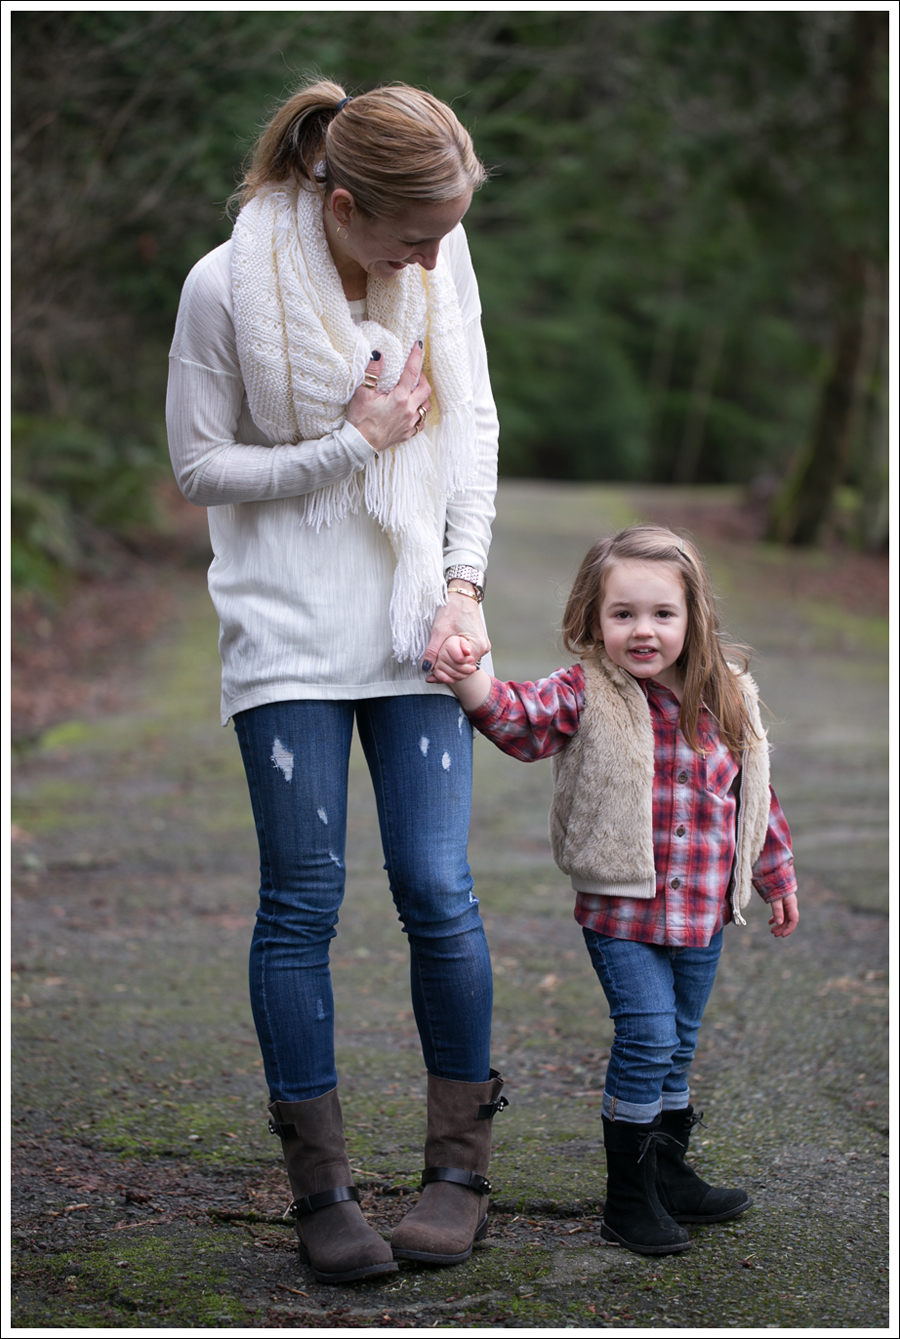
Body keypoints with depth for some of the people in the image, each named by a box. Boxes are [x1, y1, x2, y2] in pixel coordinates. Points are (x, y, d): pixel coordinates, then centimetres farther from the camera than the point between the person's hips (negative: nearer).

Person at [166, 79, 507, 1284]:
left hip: (415, 624, 3)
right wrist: (355, 443, -14)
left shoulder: (442, 269, -1)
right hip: (288, 632, -3)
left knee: (437, 889, -3)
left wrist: (465, 581, 0)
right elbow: (200, 465, -6)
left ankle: (461, 1163, 13)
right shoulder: (227, 287, -12)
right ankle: (320, 1185, 10)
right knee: (303, 900, -1)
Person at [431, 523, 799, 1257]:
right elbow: (524, 719, -27)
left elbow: (755, 795, 14)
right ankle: (628, 1196, 3)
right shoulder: (587, 695, -9)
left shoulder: (727, 701, 3)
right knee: (647, 1038, -10)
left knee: (677, 1045, 15)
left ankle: (670, 1175, 32)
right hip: (622, 910, -4)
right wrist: (474, 680, -47)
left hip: (702, 913, 4)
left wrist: (777, 876, 20)